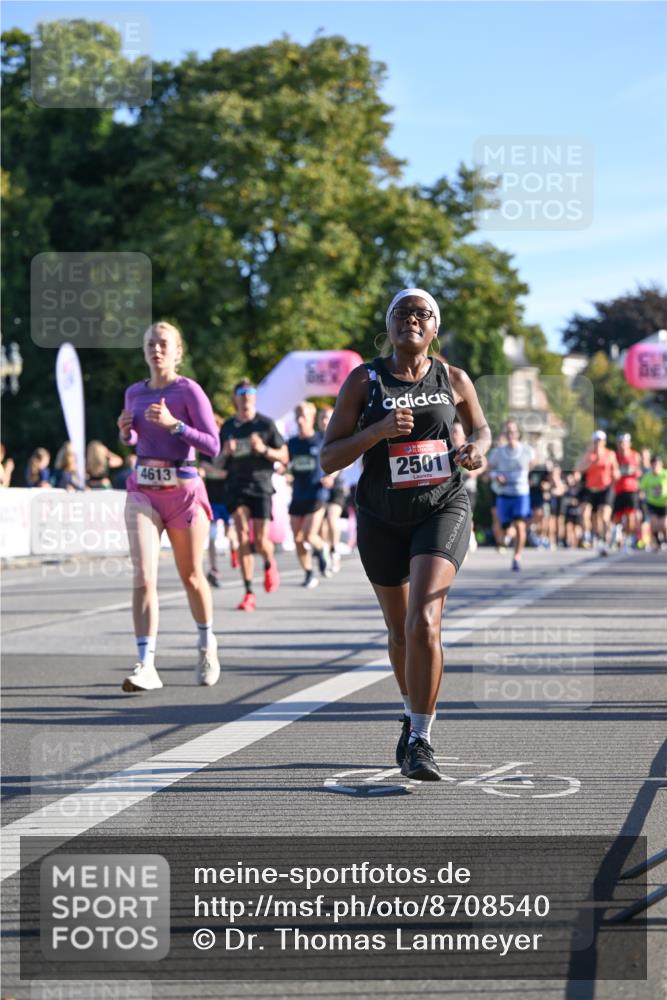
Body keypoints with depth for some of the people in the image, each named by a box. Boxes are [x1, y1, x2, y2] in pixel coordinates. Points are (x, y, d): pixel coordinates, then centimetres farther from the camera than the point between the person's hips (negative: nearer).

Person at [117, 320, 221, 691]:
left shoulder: (189, 391, -7)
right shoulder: (135, 393, 8)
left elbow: (213, 445, -11)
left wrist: (174, 424, -22)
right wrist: (126, 431, 1)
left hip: (183, 490, -3)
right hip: (143, 491, 3)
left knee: (191, 576, 11)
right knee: (144, 577, -12)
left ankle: (207, 643, 37)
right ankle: (147, 666, -16)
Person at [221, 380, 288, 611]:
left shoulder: (266, 424, 2)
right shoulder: (228, 427, 11)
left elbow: (284, 457, 3)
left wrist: (264, 449, -14)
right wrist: (225, 452, -5)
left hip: (261, 487, -2)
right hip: (237, 487, 2)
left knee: (261, 541, -7)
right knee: (243, 537, -10)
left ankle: (270, 564, 31)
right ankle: (249, 593, -9)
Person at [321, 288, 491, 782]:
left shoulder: (453, 380, 0)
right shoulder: (364, 381, -4)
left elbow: (481, 429, 19)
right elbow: (329, 458, -7)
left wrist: (477, 449, -4)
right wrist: (378, 430, -22)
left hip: (442, 510, -1)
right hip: (383, 518, 1)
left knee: (423, 625, -20)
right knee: (400, 631, 15)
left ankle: (421, 741, -14)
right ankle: (413, 715, 42)